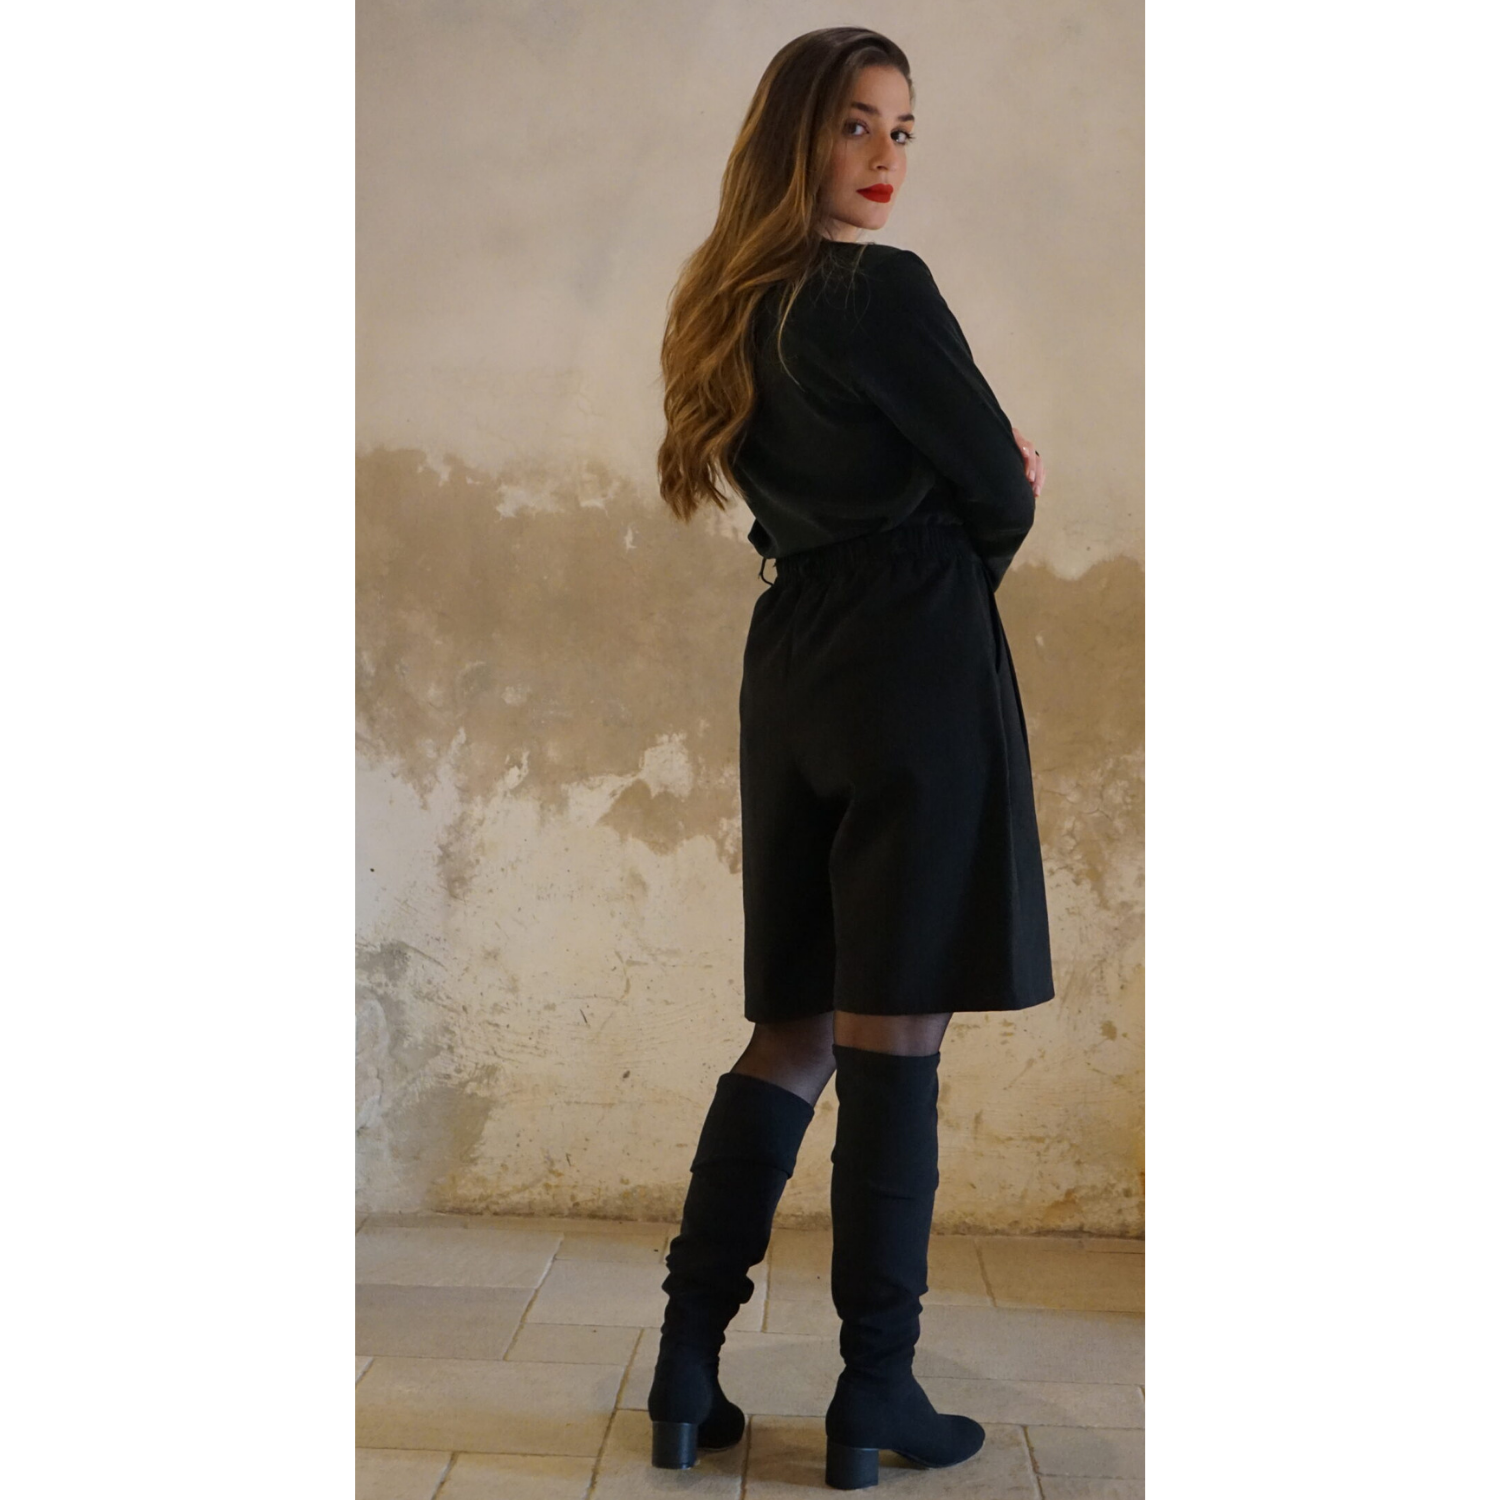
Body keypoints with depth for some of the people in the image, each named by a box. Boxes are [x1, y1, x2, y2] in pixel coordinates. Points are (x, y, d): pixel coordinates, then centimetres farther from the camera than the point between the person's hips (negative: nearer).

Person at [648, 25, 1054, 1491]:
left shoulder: (734, 308, 15)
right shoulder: (882, 290, -9)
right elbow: (1002, 497, -5)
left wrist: (940, 550, 8)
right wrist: (966, 563, 15)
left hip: (792, 670, 8)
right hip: (915, 668, -7)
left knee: (792, 1030, 12)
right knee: (895, 1034, -2)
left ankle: (688, 1371, 13)